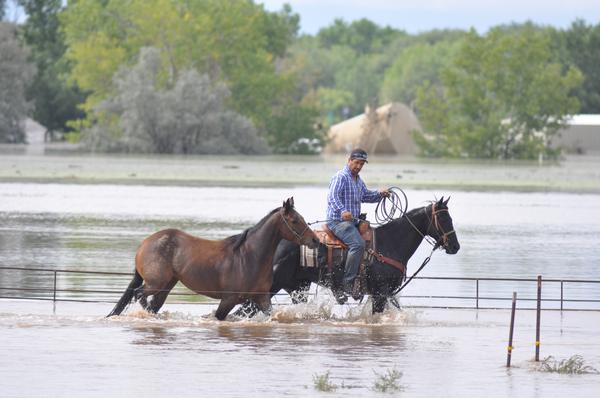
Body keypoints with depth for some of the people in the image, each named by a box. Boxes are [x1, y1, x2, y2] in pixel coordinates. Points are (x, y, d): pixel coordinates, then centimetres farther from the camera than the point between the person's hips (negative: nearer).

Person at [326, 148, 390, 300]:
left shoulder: (358, 180, 20)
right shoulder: (340, 177, -10)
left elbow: (366, 196, 33)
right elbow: (333, 196, -25)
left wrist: (380, 194, 13)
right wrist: (342, 211, -43)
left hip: (352, 222, 10)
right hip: (338, 221, -10)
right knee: (358, 243, -31)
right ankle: (348, 282, -31)